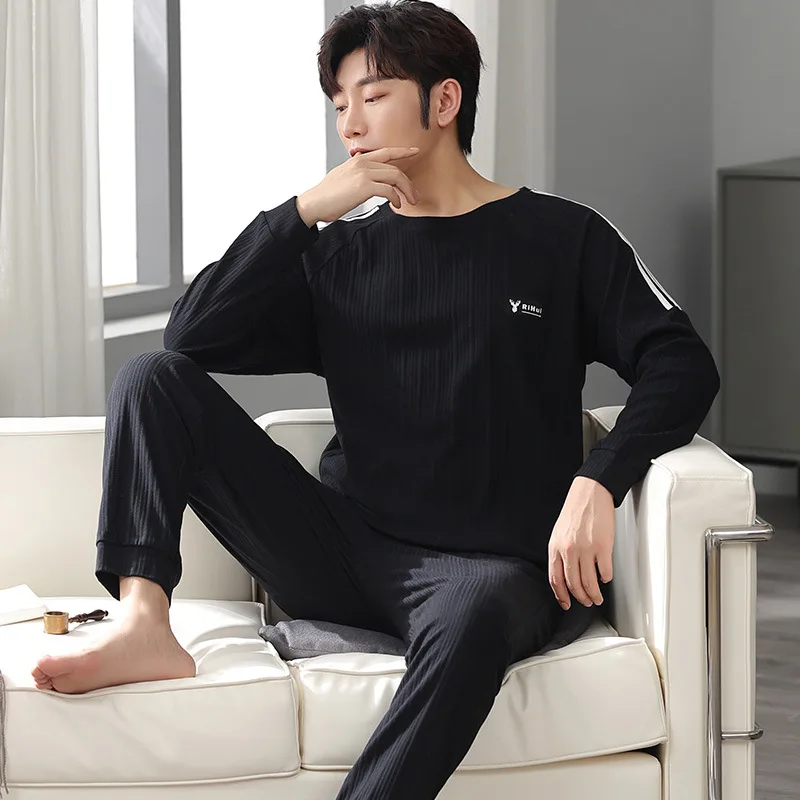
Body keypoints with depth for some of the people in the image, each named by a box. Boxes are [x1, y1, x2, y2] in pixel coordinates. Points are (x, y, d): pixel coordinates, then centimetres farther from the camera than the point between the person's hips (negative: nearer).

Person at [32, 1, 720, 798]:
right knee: (152, 378, -6)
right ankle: (143, 621, -23)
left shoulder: (561, 238, 7)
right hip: (345, 551, 4)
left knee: (475, 612, -42)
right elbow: (194, 337, 4)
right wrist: (303, 210, -5)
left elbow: (682, 364, -2)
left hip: (484, 562, -4)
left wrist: (597, 482, -19)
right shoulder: (340, 254, 16)